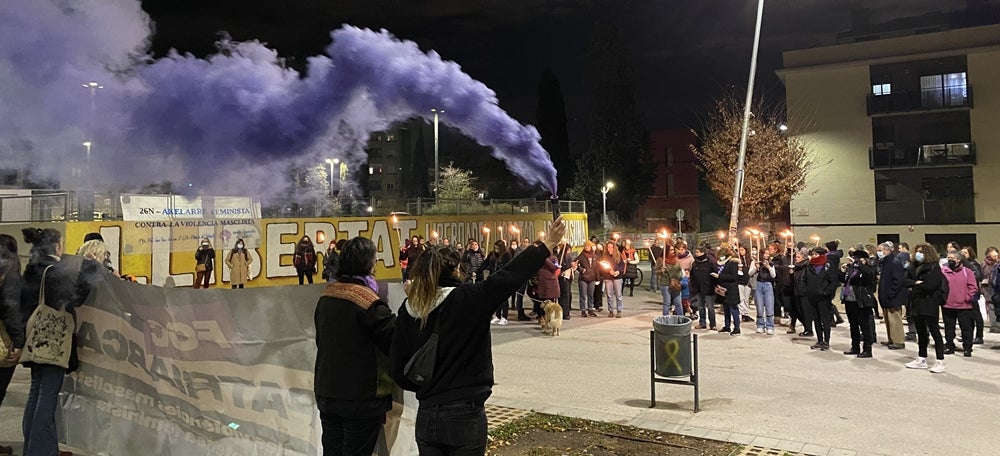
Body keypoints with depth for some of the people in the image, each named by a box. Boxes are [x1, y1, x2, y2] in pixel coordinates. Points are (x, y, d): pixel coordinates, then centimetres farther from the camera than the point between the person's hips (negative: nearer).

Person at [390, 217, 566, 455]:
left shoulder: (408, 310, -1)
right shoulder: (468, 299, -14)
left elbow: (397, 366, 1)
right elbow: (510, 276, -13)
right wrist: (547, 246, -4)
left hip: (427, 415, 4)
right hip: (466, 415, -4)